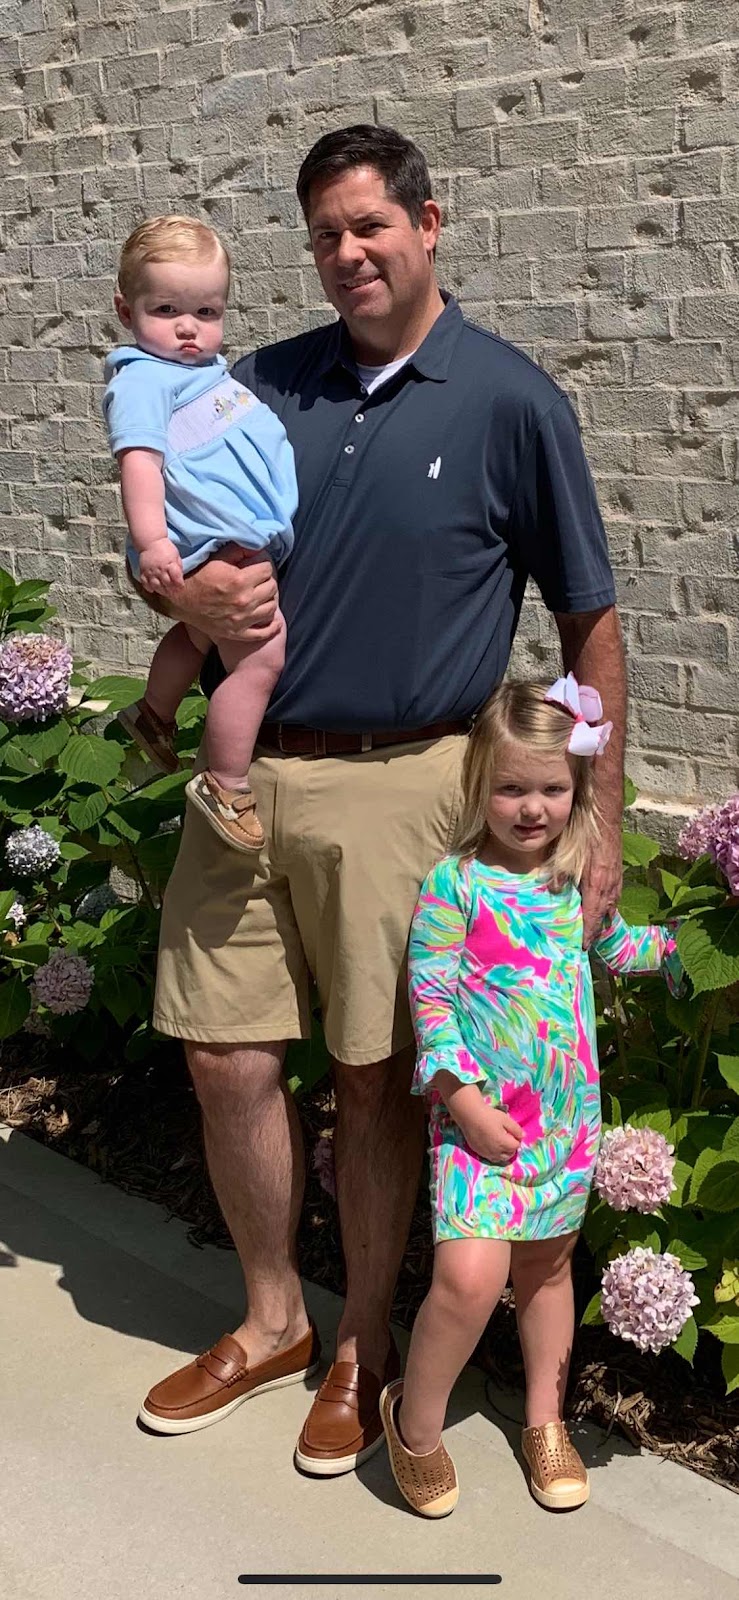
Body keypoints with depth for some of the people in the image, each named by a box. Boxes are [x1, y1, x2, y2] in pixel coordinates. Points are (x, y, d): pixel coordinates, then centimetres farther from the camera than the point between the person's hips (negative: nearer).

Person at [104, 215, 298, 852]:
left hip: (247, 541, 11)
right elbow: (139, 458, -28)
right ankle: (226, 787, -5)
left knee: (201, 635, 29)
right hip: (213, 545, -11)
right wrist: (151, 539, -39)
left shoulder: (207, 369, 17)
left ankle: (154, 716, 50)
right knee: (261, 658, -14)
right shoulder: (143, 378, -15)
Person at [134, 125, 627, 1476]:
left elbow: (590, 620, -1)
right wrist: (190, 593, -10)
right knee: (228, 1059, 7)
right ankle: (272, 1321, 30)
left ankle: (364, 1345, 27)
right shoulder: (263, 387, 9)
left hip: (397, 787, -4)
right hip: (245, 770, 4)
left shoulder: (511, 401, -3)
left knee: (375, 1073, 6)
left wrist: (600, 819, -5)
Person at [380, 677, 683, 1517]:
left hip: (566, 1114, 5)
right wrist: (463, 1099, -17)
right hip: (482, 1115, -5)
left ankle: (546, 1420, 37)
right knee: (471, 1274, -18)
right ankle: (415, 1422, 7)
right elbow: (430, 995, -12)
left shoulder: (581, 880, 5)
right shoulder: (455, 883, -11)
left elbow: (613, 945, 26)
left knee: (548, 1265, 18)